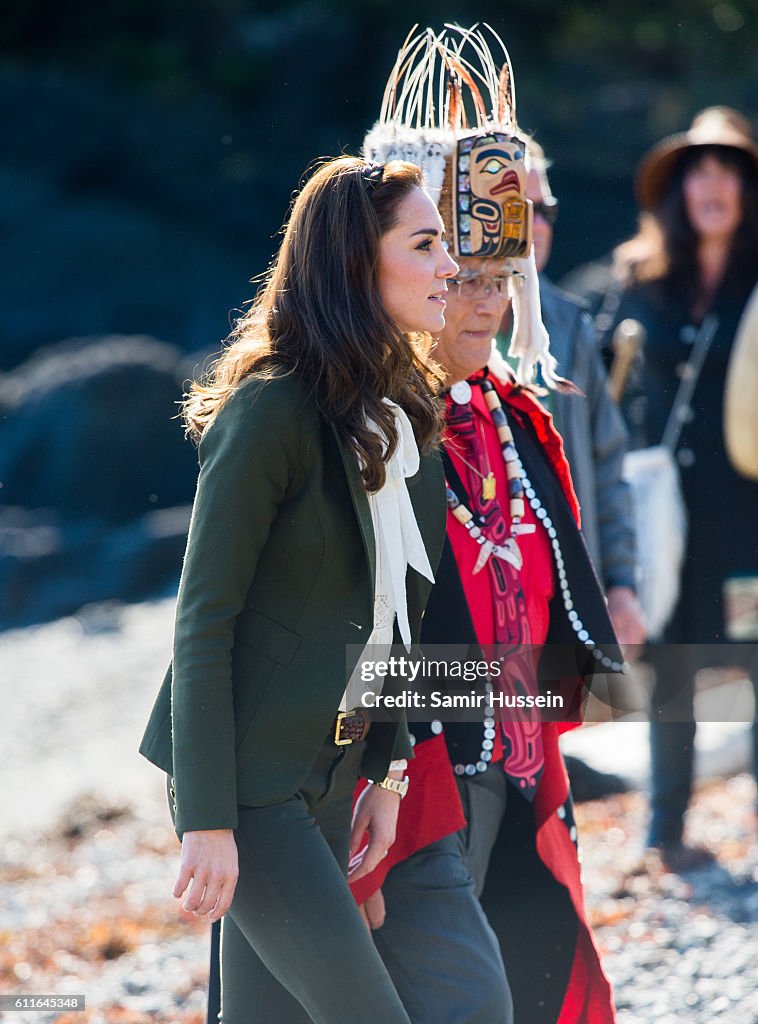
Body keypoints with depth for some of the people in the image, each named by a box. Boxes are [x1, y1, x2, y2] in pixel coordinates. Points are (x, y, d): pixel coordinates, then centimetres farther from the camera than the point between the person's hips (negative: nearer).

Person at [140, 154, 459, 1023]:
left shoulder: (400, 412, 10)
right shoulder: (271, 409, -15)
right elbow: (203, 620, -15)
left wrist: (386, 771, 10)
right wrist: (206, 819, -17)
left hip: (328, 773, 8)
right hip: (251, 779, -8)